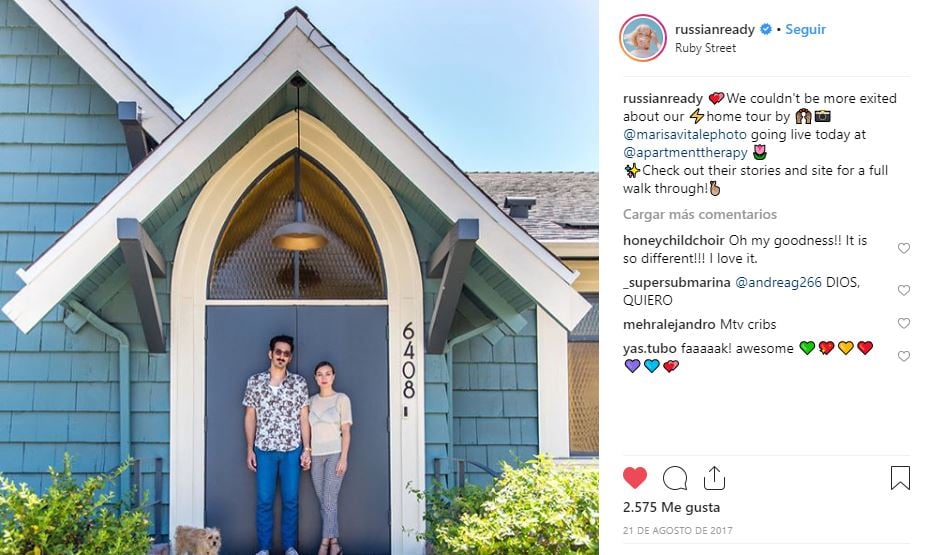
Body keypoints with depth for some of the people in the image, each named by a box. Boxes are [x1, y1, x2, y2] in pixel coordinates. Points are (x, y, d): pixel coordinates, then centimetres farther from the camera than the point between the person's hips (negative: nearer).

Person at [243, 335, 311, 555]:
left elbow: (304, 418, 4)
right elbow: (250, 417, 5)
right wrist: (249, 449, 1)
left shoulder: (299, 383, 3)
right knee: (264, 500, 1)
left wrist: (306, 449, -1)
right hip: (264, 450, 0)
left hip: (292, 450, 0)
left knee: (290, 500, 4)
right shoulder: (255, 382, 3)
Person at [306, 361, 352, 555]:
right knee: (324, 502, 4)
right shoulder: (311, 401, 12)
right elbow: (307, 430, 12)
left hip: (334, 454, -4)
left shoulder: (342, 399, 1)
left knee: (329, 500, -11)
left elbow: (346, 431, -2)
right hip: (316, 455, 4)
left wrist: (344, 457, -9)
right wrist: (306, 454, 4)